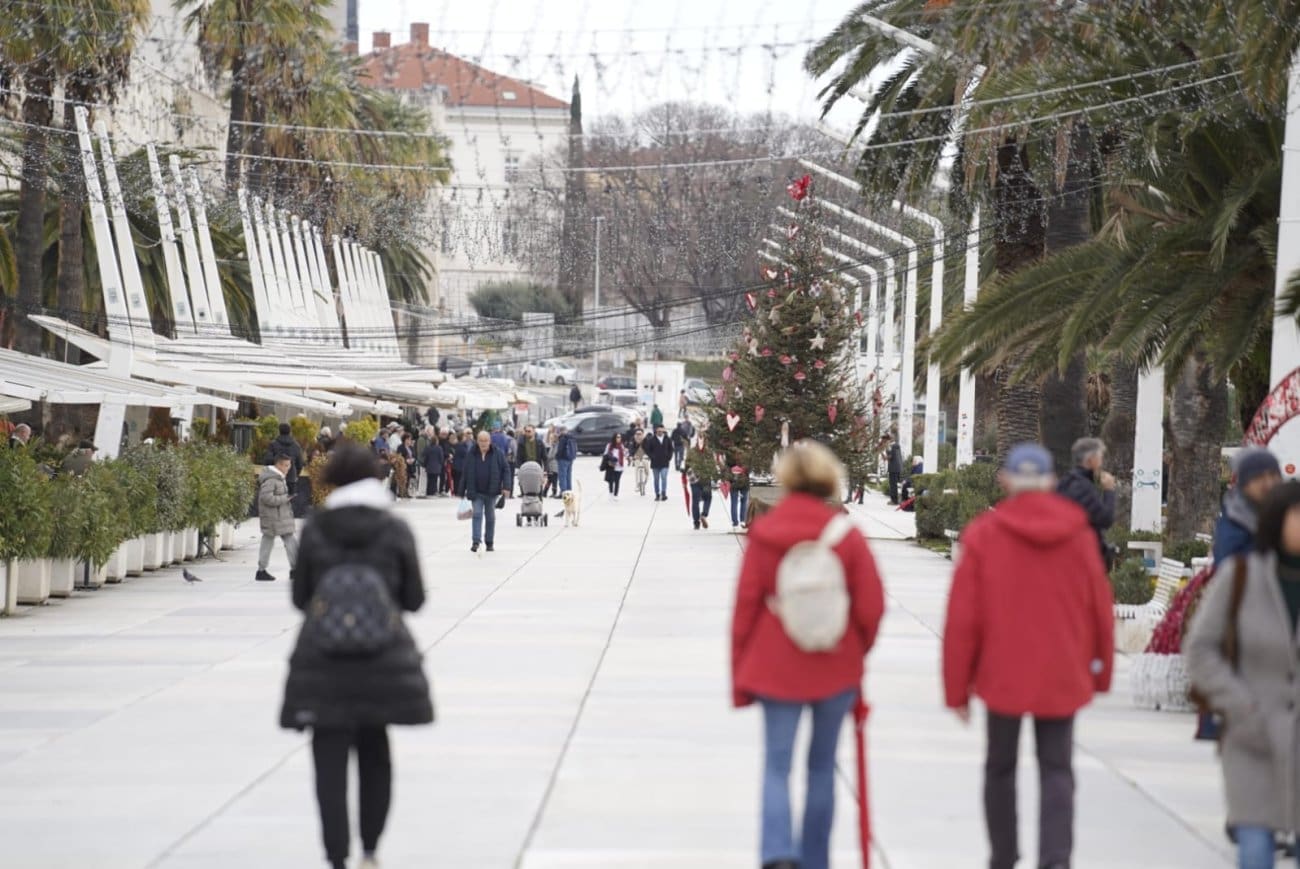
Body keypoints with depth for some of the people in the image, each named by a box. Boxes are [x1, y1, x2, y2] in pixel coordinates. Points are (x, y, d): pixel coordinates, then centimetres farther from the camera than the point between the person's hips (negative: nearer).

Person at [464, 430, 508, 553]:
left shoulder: (498, 454, -3)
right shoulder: (472, 454, -1)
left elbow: (505, 470, 0)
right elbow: (466, 473, 4)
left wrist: (505, 487, -9)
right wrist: (463, 491, 4)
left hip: (492, 492, 0)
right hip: (477, 492, 0)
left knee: (490, 517, 9)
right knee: (477, 515, -9)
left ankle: (489, 542, 19)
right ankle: (476, 541, -12)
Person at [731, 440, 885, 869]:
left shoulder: (763, 534, -5)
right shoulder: (847, 535, -6)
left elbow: (745, 606, -2)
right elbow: (871, 606, -5)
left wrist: (741, 677, 7)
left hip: (775, 668, -1)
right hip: (835, 671, 1)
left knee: (777, 766, 1)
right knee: (822, 766, 14)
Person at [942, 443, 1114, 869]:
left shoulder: (983, 535, -8)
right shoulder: (1078, 533, -3)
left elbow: (962, 618, -8)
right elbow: (1100, 609, 2)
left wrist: (957, 686, 0)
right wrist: (1100, 671, 15)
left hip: (1002, 674, -1)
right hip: (1062, 677, 1)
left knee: (1000, 768, 16)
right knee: (1057, 771, 5)